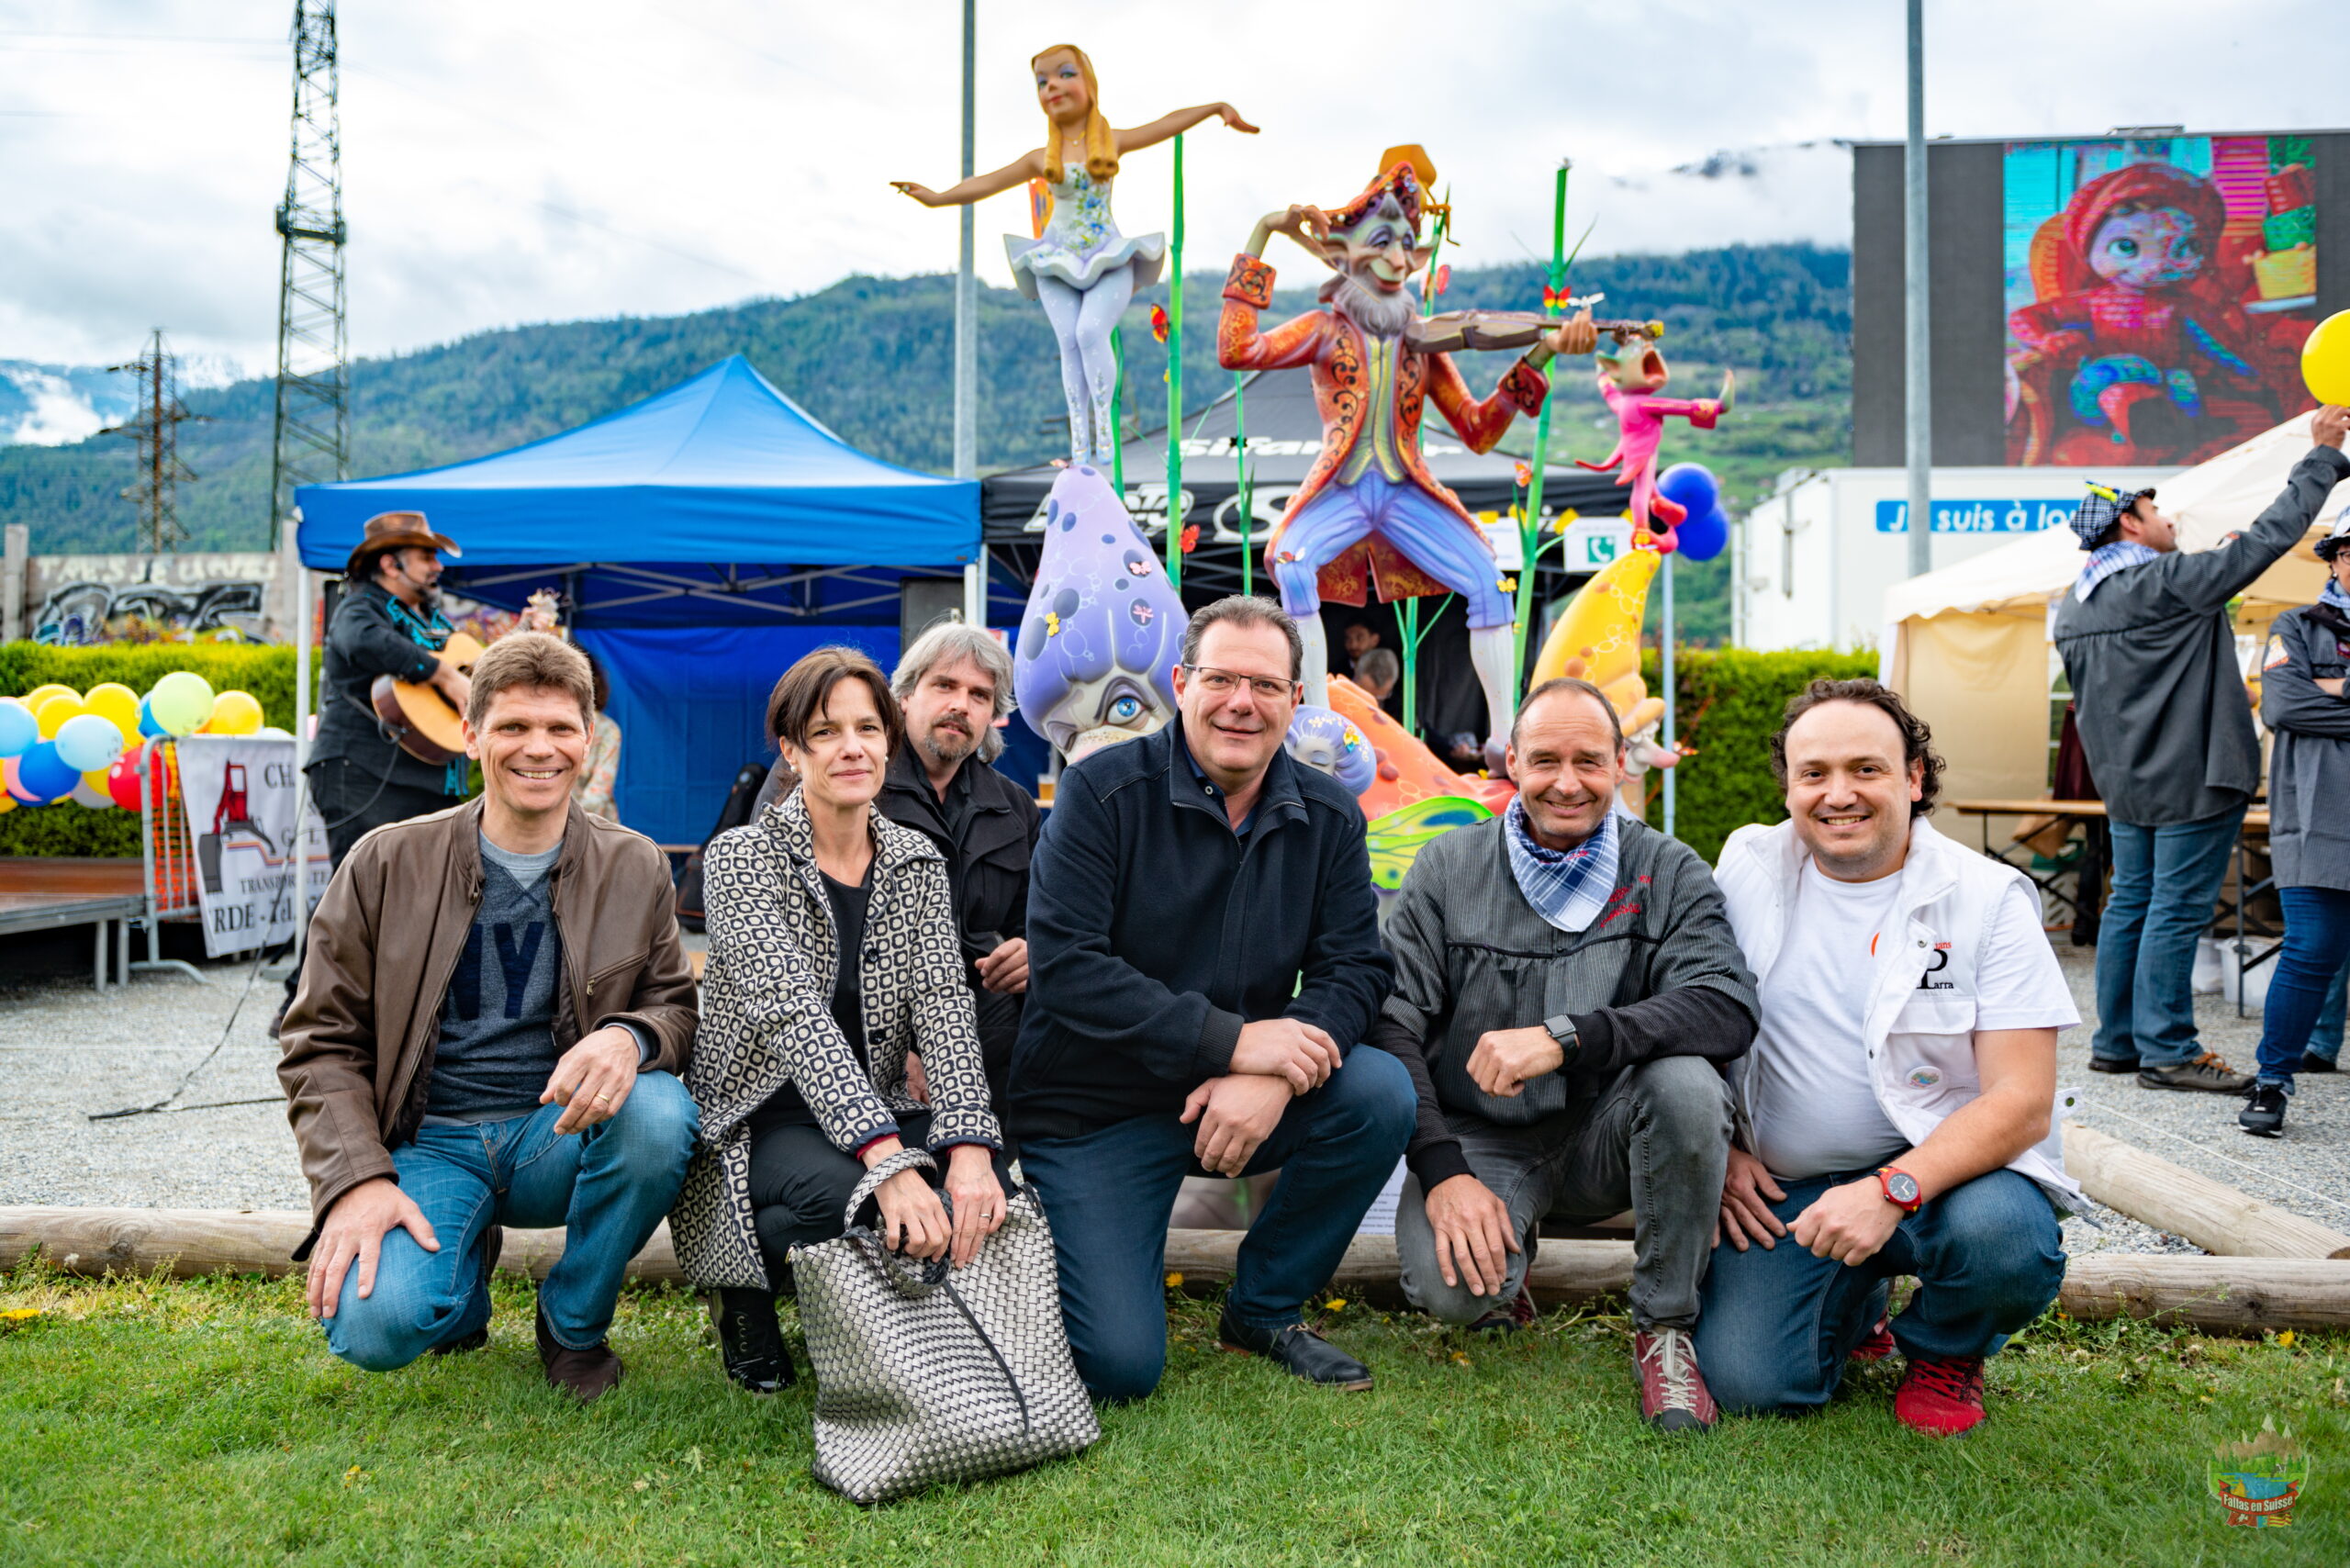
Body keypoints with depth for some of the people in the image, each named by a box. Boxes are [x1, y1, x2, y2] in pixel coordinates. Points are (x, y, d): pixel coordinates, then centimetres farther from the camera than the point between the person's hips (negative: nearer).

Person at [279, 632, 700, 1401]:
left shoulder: (634, 869, 2)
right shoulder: (385, 866, -1)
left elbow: (678, 1008, 4)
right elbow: (322, 1041, 2)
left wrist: (631, 1038, -23)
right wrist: (357, 1180, -13)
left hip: (560, 1135, 1)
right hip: (429, 1145, -1)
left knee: (658, 1113, -32)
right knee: (375, 1324, -28)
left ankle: (575, 1323, -3)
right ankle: (465, 1262, 13)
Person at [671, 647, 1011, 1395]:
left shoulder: (917, 862, 5)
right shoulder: (743, 856, -9)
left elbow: (944, 1005, -8)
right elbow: (790, 1009, -23)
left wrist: (969, 1148, -27)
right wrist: (885, 1157, -37)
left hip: (879, 1108, 4)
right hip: (758, 1117, -4)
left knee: (987, 1190, -26)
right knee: (841, 1191, -36)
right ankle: (749, 1286, 0)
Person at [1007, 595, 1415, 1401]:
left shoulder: (1329, 817, 1)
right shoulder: (1101, 792, -12)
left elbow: (1354, 966, -5)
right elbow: (1064, 965, -20)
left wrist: (1273, 1077, -25)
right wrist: (1232, 1040, -26)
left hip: (1239, 1094, 4)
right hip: (1093, 1112, -4)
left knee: (1382, 1092, -23)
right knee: (1118, 1365, -16)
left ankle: (1265, 1310, 1)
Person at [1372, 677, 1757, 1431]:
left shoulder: (1668, 872, -3)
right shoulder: (1447, 869, -1)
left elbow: (1729, 1007, -20)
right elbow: (1391, 1024, -6)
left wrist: (1565, 1037, -33)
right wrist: (1441, 1171, -18)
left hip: (1606, 1136, 0)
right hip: (1479, 1139, 0)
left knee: (1686, 1080, -32)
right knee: (1447, 1285, -29)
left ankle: (1665, 1328, -9)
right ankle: (1502, 1265, 13)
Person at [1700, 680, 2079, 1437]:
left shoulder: (1989, 899, -8)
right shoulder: (1747, 865, 2)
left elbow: (2022, 1103, -14)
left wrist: (1891, 1190, -28)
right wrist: (1720, 1149, -1)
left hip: (1945, 1170, -2)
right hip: (1781, 1187, 2)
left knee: (2000, 1235, -35)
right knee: (1743, 1381, -16)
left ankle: (1943, 1350, 3)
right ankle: (1855, 1305, 20)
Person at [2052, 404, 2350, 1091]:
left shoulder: (2073, 605, 11)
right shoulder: (2170, 581, -13)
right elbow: (2267, 538, -13)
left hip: (2125, 781, 8)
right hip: (2190, 781, -8)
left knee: (2131, 904, 12)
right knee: (2177, 912, -4)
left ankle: (2115, 1042, 17)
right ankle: (2167, 1052, 0)